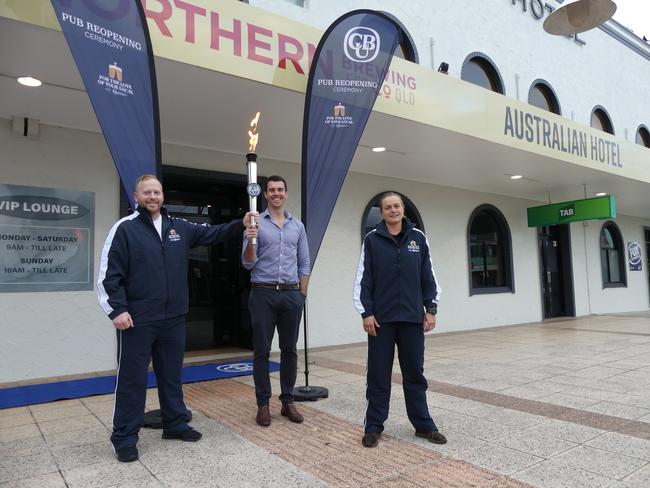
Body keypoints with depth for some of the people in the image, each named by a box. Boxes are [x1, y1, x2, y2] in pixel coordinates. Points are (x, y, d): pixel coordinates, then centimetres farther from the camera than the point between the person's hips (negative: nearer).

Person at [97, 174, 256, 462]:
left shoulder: (179, 227, 9)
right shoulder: (125, 229, -6)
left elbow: (210, 233, 16)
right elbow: (109, 274, -9)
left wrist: (240, 223, 6)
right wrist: (117, 309, -16)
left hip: (173, 318, 5)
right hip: (137, 320, -5)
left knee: (172, 375, 17)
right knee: (132, 379, 4)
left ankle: (176, 424, 32)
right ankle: (124, 438, 19)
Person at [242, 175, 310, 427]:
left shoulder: (297, 226, 10)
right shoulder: (256, 223, 1)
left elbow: (304, 263, 12)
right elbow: (248, 263, -3)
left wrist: (302, 293, 7)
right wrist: (250, 241, -20)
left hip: (291, 294, 3)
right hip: (263, 293, -3)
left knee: (289, 350, 9)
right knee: (261, 351, 3)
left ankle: (288, 401, 20)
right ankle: (263, 404, 15)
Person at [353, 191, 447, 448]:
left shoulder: (418, 238, 6)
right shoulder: (372, 240, 0)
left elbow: (428, 277, 9)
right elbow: (363, 279, -1)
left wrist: (431, 309, 5)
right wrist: (366, 313, -6)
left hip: (412, 318, 2)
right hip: (381, 319, -1)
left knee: (415, 373, 11)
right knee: (379, 375, 6)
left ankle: (423, 424, 24)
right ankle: (373, 426, 18)